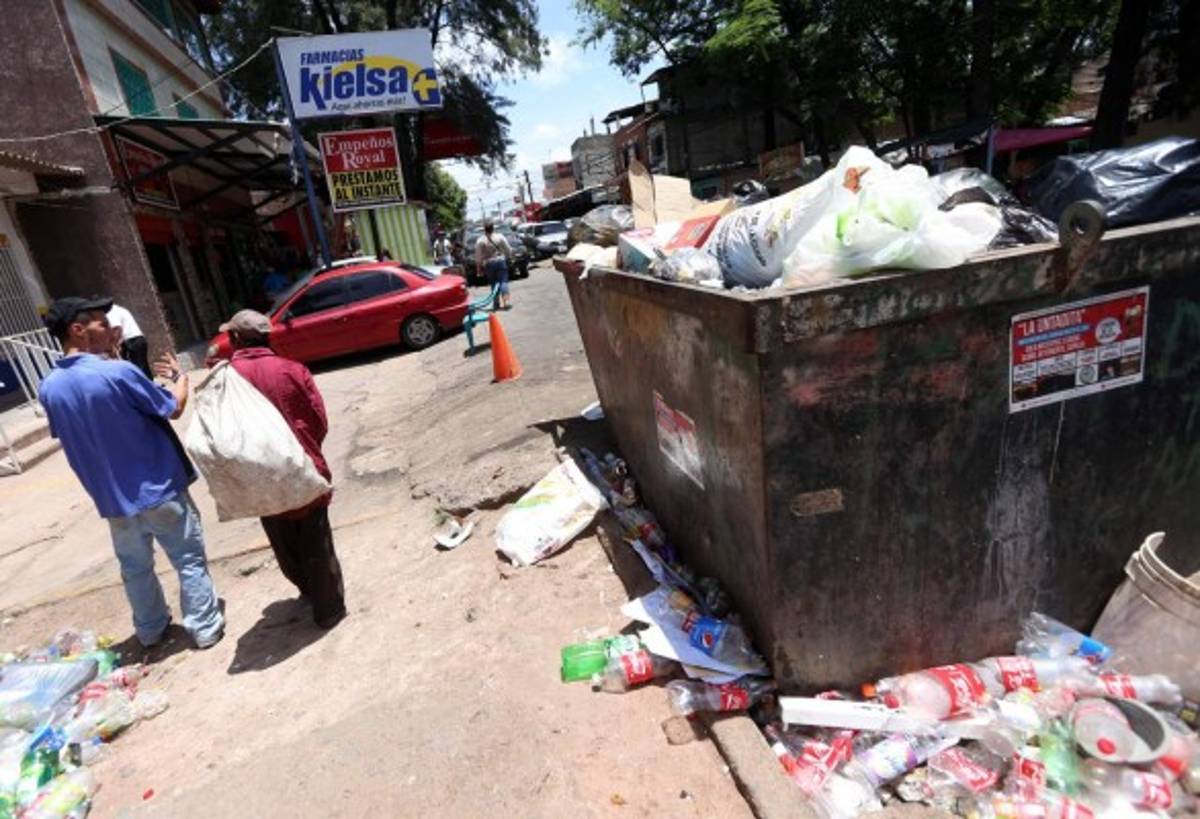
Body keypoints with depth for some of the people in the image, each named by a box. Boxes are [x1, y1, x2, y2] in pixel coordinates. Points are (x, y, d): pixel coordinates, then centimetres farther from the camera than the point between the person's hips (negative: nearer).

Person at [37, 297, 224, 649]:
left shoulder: (49, 388, -2)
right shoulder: (118, 372, -22)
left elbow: (65, 434, 15)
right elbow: (174, 408, -11)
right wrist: (180, 376, 10)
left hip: (113, 498, 6)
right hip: (160, 489, -6)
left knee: (135, 568, 22)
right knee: (189, 560, 10)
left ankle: (150, 630, 38)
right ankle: (206, 627, 19)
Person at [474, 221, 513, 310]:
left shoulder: (480, 241, -4)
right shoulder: (500, 237, -2)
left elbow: (478, 257, -3)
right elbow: (508, 250, 2)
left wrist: (479, 267, 6)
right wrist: (507, 256, 21)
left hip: (488, 264, 0)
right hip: (501, 262, 0)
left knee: (494, 283, 10)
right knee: (503, 281, -1)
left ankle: (497, 303, 12)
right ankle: (506, 301, -13)